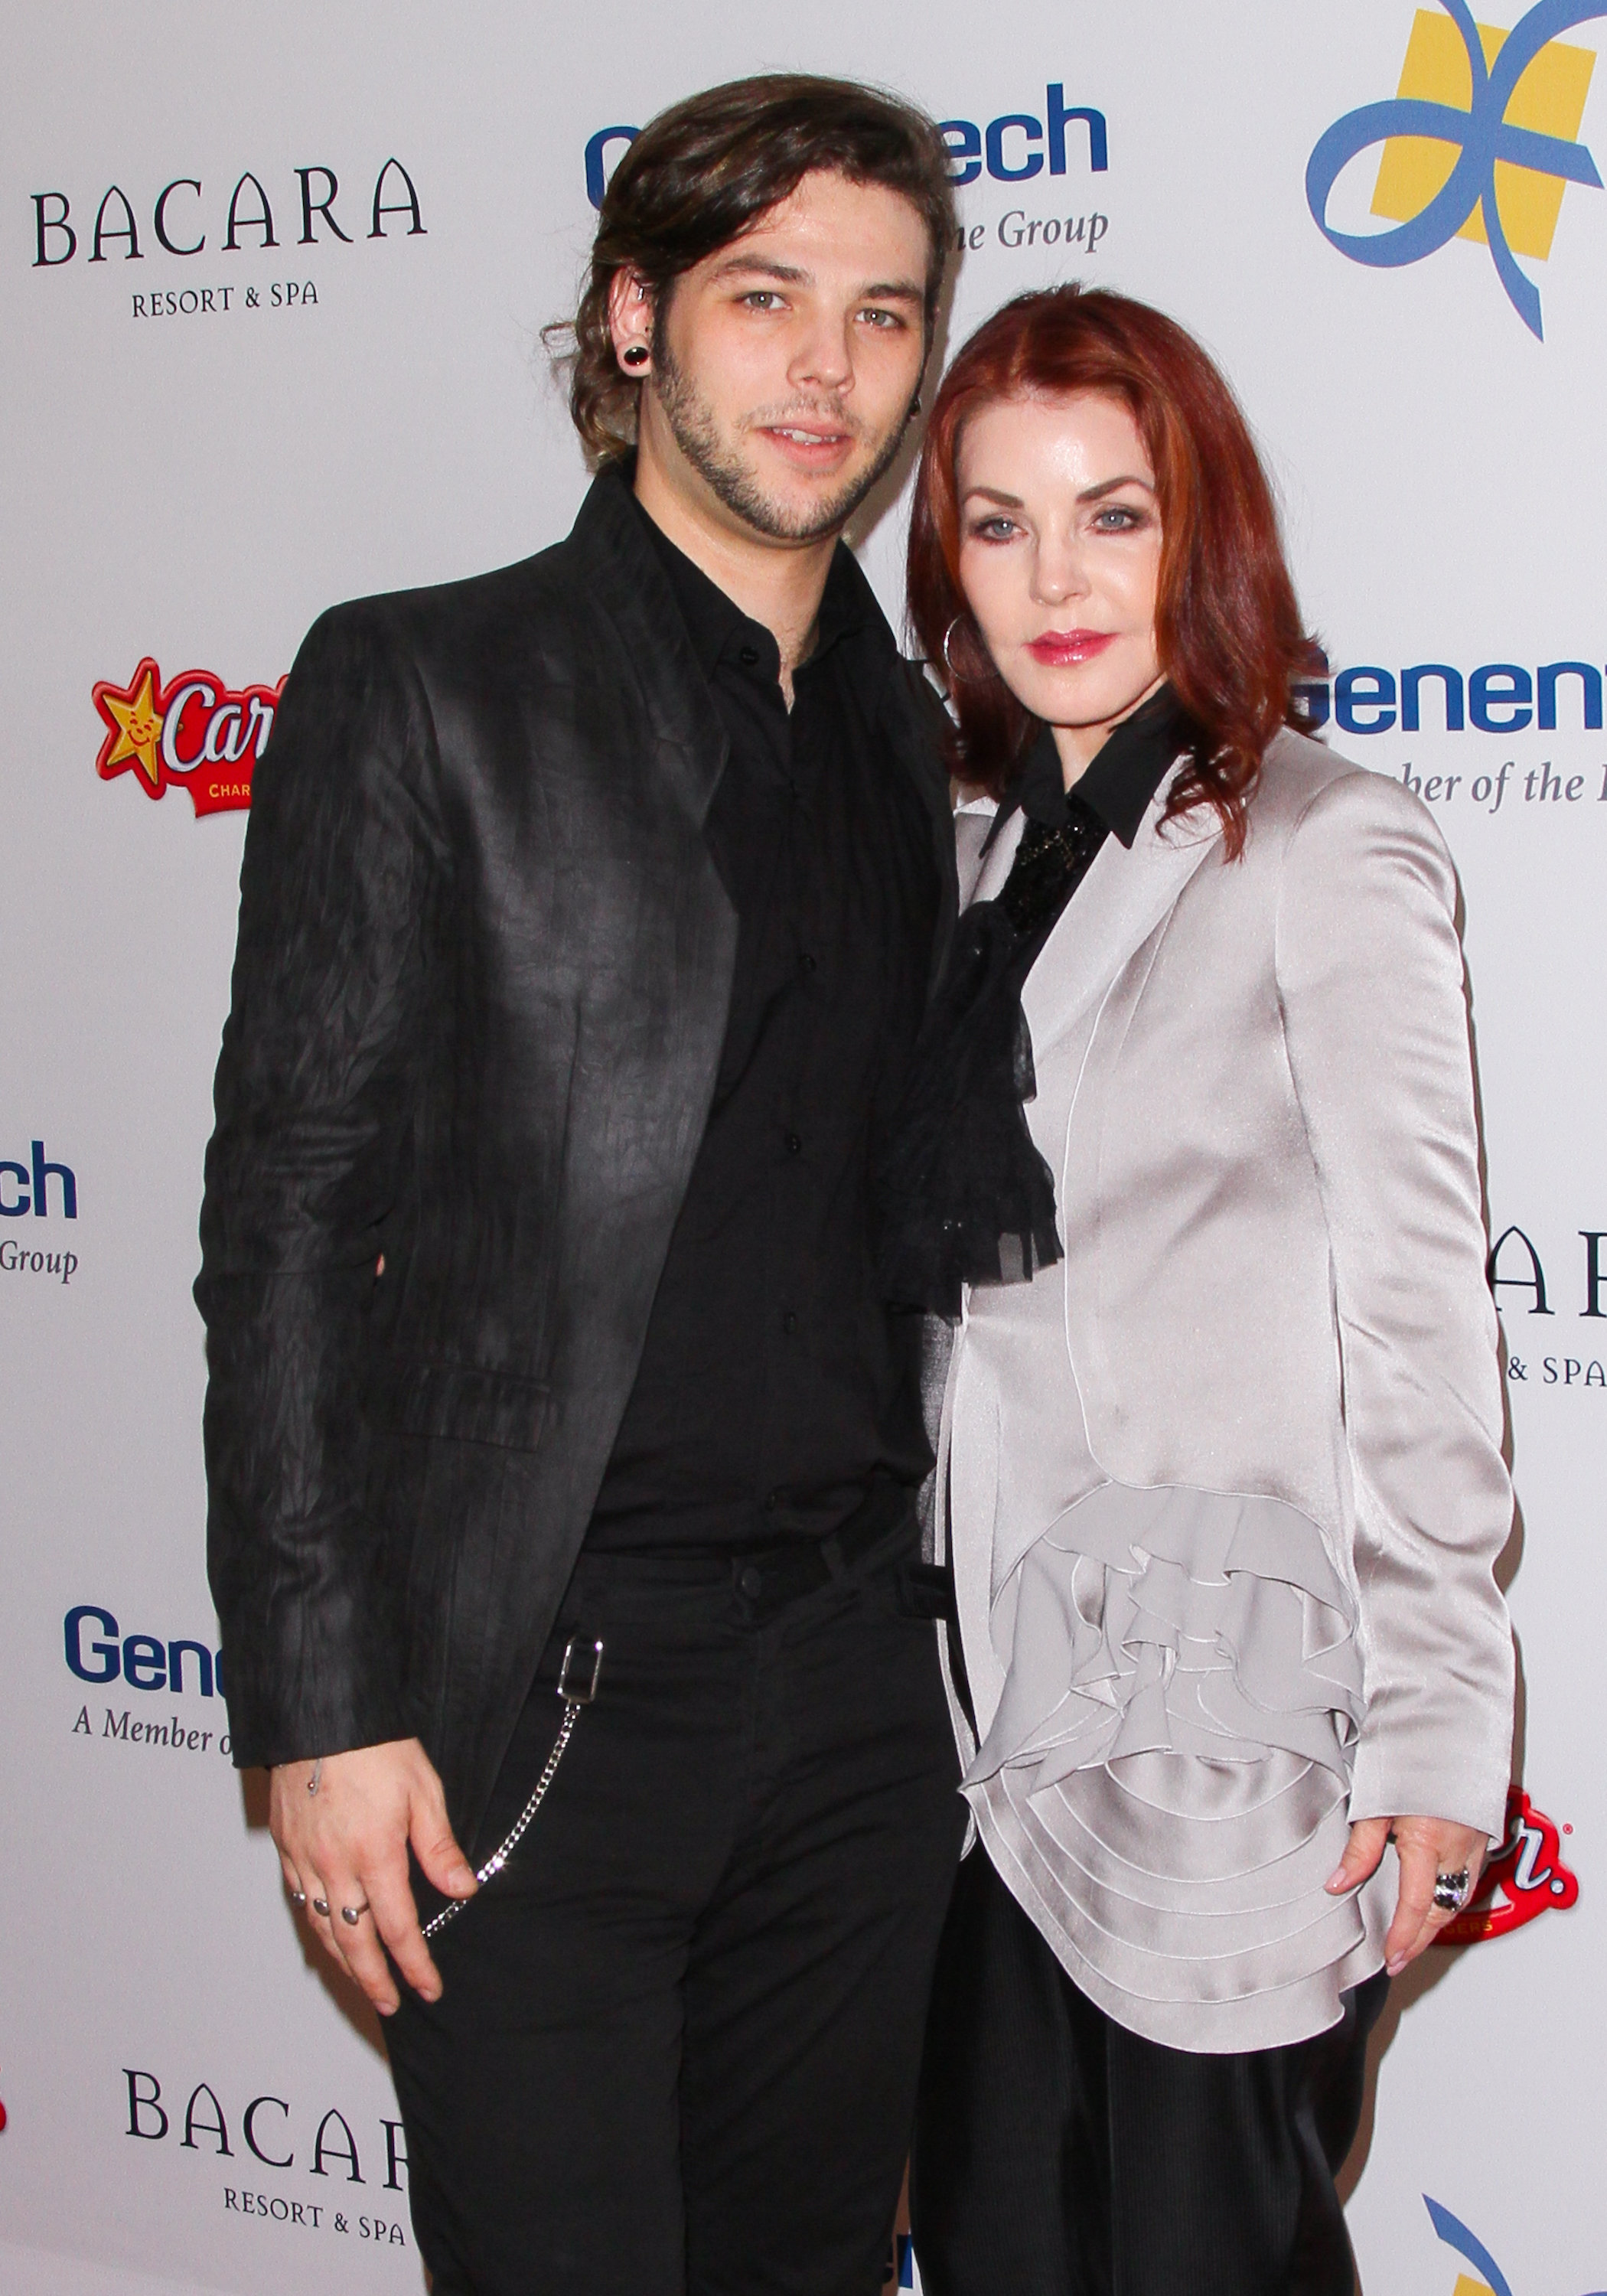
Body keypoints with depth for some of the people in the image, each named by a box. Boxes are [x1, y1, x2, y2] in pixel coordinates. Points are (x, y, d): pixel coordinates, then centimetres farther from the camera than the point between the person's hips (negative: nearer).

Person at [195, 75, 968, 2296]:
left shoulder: (911, 738, 12)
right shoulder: (421, 691, -4)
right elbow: (286, 1222, -7)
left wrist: (936, 1621, 12)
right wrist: (323, 1710, -12)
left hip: (858, 1687, 5)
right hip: (534, 1696, -5)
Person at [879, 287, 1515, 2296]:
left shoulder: (1324, 855, -7)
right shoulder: (985, 856, 13)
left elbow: (1418, 1324, -9)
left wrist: (1434, 1732, -11)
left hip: (1236, 1716, -6)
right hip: (1008, 1714, 6)